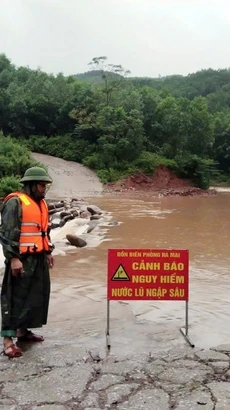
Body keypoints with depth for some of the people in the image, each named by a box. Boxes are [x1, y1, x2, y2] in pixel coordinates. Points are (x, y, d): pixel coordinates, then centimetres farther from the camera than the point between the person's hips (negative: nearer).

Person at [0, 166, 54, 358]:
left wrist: (48, 251, 20)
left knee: (36, 296, 14)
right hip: (22, 259, -9)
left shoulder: (41, 203, 14)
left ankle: (23, 330, 28)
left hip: (39, 259, 9)